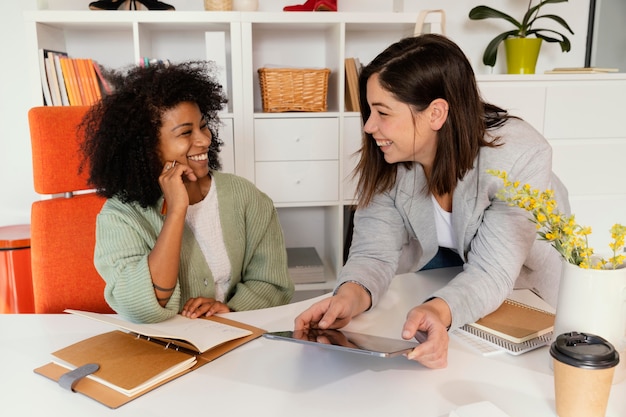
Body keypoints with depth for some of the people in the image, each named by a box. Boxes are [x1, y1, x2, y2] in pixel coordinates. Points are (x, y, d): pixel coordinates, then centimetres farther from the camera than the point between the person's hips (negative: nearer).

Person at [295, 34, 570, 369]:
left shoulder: (520, 157, -32)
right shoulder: (385, 158, -20)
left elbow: (491, 272, -34)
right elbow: (374, 251, -23)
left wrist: (440, 310, -54)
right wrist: (352, 294, -45)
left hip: (523, 287, -2)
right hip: (431, 269, 2)